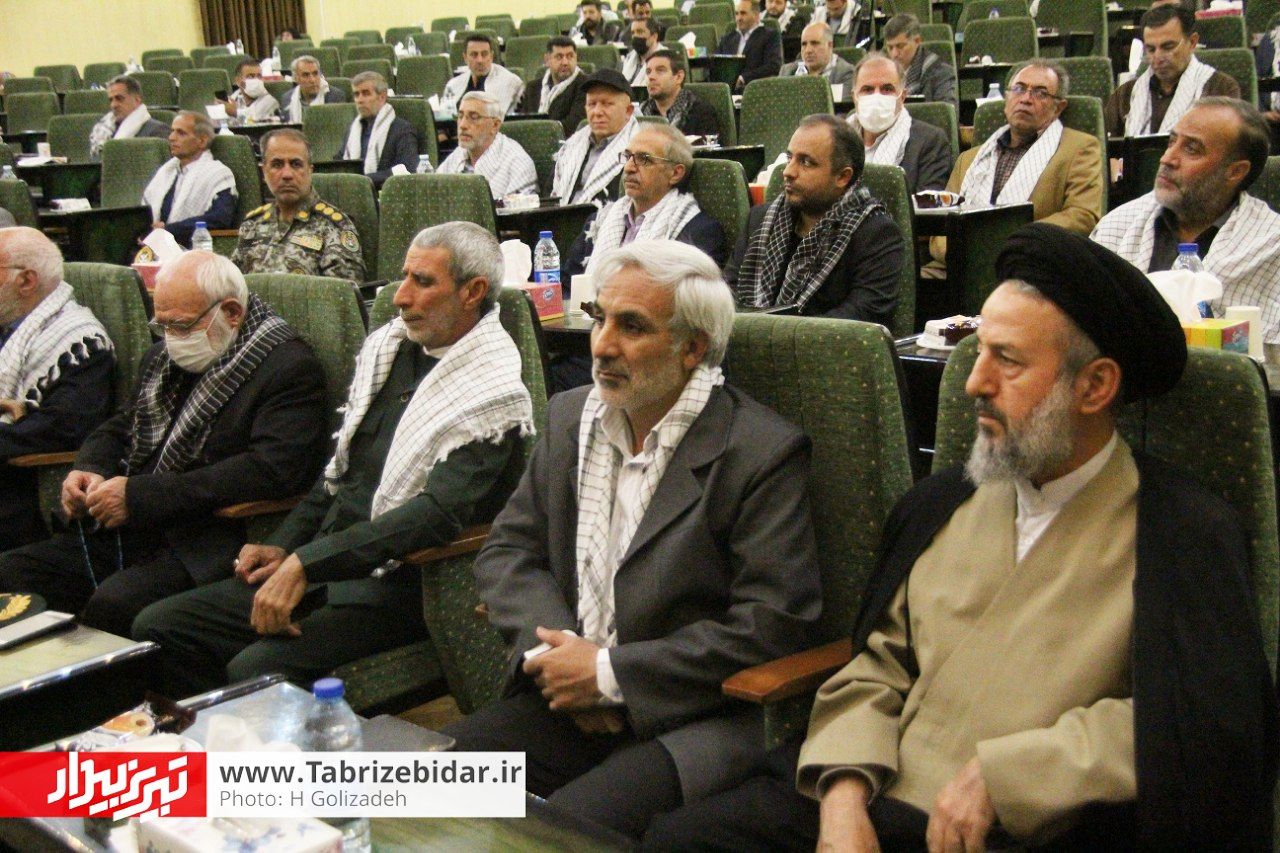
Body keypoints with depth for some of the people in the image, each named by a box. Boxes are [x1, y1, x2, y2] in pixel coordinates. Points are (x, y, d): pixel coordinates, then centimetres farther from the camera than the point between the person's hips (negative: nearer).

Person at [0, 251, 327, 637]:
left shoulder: (290, 368, -7)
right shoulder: (163, 357, 19)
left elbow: (272, 470, -20)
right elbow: (118, 427, 32)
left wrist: (139, 495, -19)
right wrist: (88, 469, 5)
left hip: (203, 549, -8)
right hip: (118, 534, 8)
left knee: (114, 604, -32)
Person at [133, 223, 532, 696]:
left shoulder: (493, 394, -12)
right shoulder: (387, 346, 12)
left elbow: (437, 513, -22)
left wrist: (307, 563, -25)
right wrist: (284, 546, 6)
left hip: (394, 584, -8)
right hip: (317, 569, 8)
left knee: (256, 668, -29)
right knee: (157, 627, -1)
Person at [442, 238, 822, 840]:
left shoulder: (763, 452, -9)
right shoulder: (569, 417, 11)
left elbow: (771, 626, -14)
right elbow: (507, 551, 13)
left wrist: (609, 673, -14)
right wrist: (558, 653, -8)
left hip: (695, 717, -5)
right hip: (568, 700, 6)